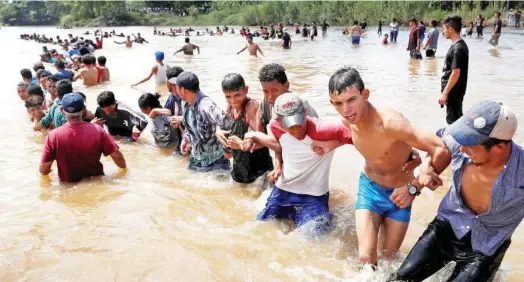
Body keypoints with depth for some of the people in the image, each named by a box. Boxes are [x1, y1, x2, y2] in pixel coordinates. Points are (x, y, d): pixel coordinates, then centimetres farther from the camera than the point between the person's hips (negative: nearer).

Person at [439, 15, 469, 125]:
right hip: (454, 90, 10)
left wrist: (444, 93, -22)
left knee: (453, 120, -1)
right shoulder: (459, 45, 10)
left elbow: (456, 73, -24)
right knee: (457, 118, 19)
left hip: (453, 91, -10)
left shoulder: (457, 48, -20)